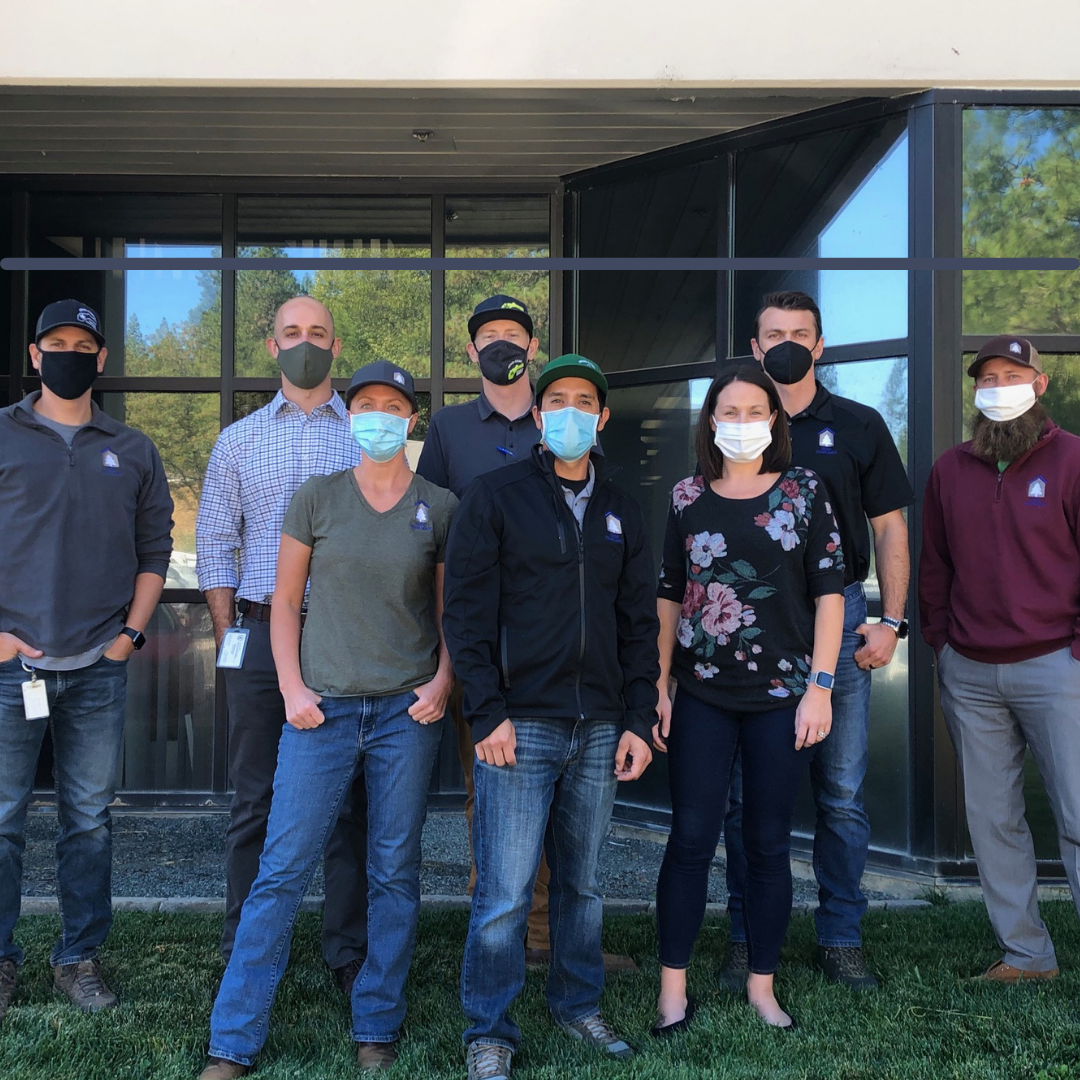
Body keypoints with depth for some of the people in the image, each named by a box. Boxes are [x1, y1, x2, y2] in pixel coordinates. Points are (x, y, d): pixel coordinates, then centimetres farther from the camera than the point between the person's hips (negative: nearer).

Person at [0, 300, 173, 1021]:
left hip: (99, 668, 2)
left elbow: (155, 548, 12)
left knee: (90, 819, 8)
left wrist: (132, 632, 2)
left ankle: (80, 957, 21)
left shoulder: (133, 451, 11)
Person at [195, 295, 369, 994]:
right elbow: (216, 544, 12)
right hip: (263, 632, 1)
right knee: (256, 801, 7)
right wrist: (228, 633, 3)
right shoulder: (239, 441, 13)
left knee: (351, 802, 3)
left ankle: (350, 953, 15)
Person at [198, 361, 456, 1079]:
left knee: (396, 873, 8)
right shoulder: (316, 498, 4)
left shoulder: (440, 507, 5)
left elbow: (451, 611, 9)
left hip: (409, 709, 1)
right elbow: (286, 601, 7)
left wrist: (442, 682, -5)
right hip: (324, 705, 0)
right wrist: (292, 688, -3)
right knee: (283, 869, 0)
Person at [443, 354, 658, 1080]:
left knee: (583, 882, 14)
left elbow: (640, 624, 12)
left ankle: (579, 1005, 32)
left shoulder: (622, 512, 13)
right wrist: (488, 713, -12)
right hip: (521, 723, -4)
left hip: (599, 729, 4)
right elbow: (467, 612, -5)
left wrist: (638, 721, 5)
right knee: (505, 892, -2)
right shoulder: (496, 497, 0)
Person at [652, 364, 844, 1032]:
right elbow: (669, 597, 8)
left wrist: (820, 685, -6)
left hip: (782, 696, 0)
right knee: (691, 839, 1)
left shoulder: (803, 490, 1)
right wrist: (659, 686, 2)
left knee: (769, 843, 9)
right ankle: (674, 989, 12)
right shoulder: (688, 499, 5)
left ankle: (763, 985, 23)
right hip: (703, 696, 1)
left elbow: (829, 592, 0)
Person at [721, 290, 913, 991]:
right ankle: (749, 940, 18)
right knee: (747, 794, 5)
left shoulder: (859, 426, 9)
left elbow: (889, 527, 8)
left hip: (838, 620, 0)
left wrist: (891, 620, -1)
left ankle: (841, 938, 20)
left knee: (843, 794, 5)